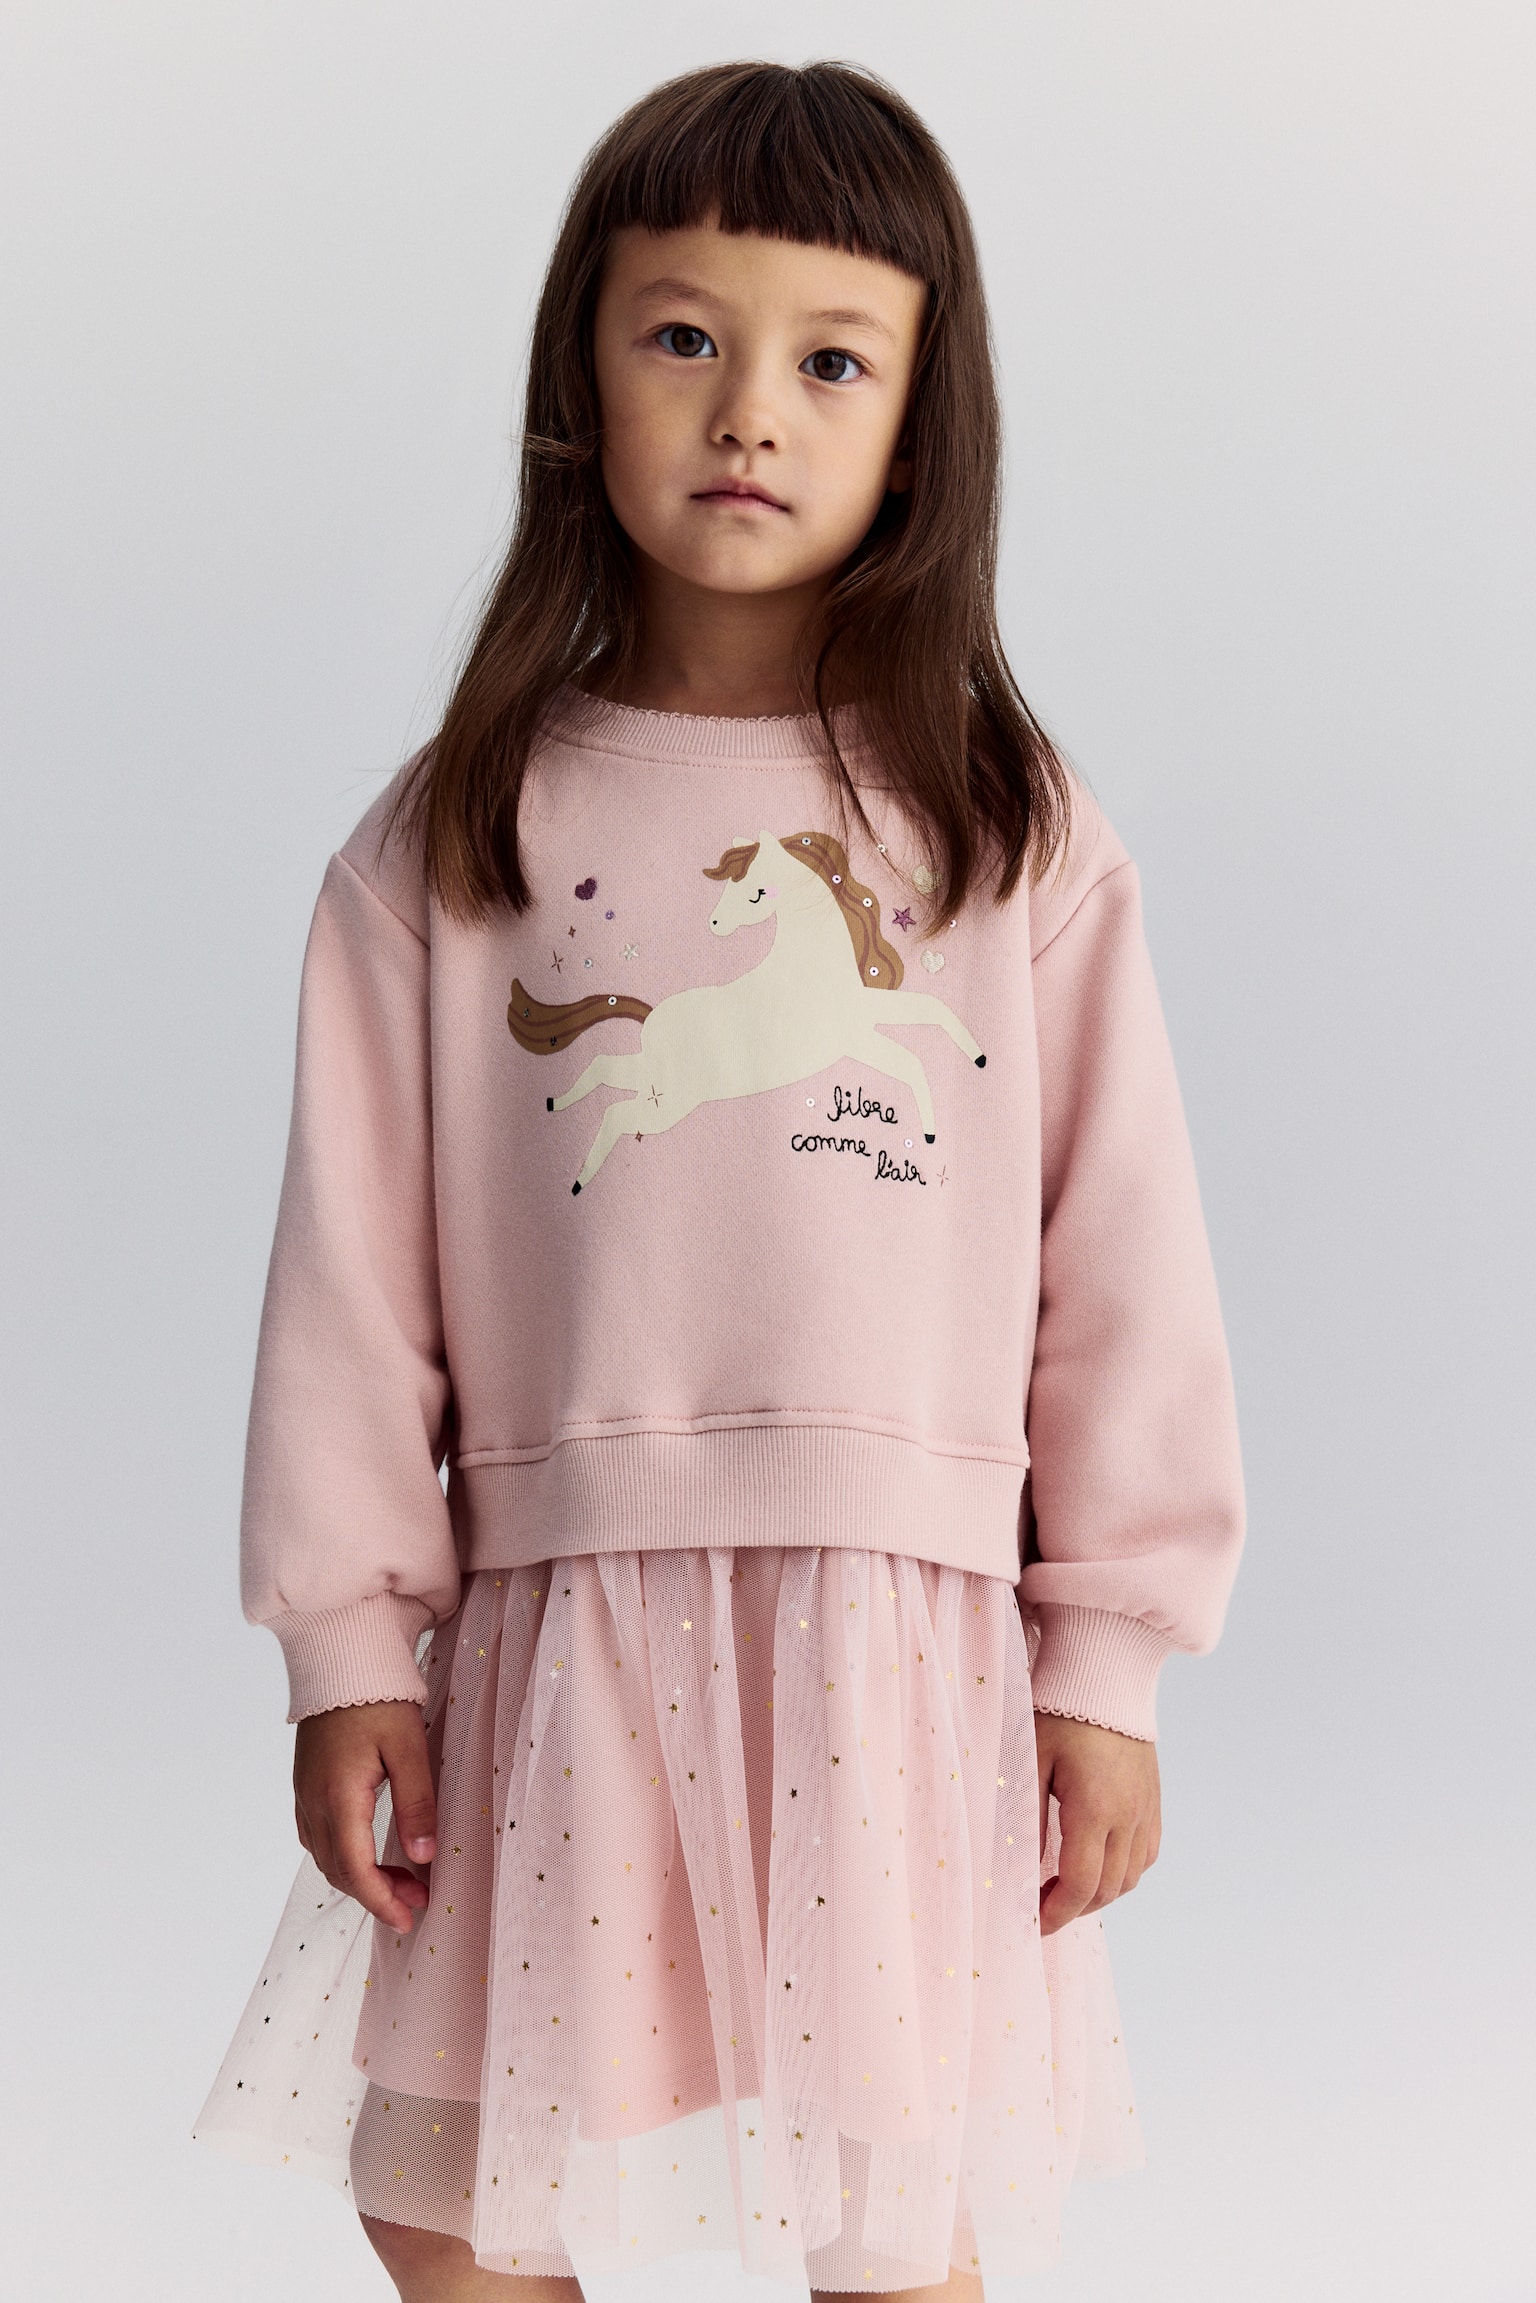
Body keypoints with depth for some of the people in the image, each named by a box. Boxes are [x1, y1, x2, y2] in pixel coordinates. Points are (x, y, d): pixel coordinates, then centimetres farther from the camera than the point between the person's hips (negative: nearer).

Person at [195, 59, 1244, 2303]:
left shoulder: (1014, 834, 4)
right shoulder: (454, 841, 4)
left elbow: (1125, 1268, 3)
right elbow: (354, 1276, 4)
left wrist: (1111, 1663, 1)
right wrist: (349, 1644, 0)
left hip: (903, 1631, -1)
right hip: (563, 1629, 1)